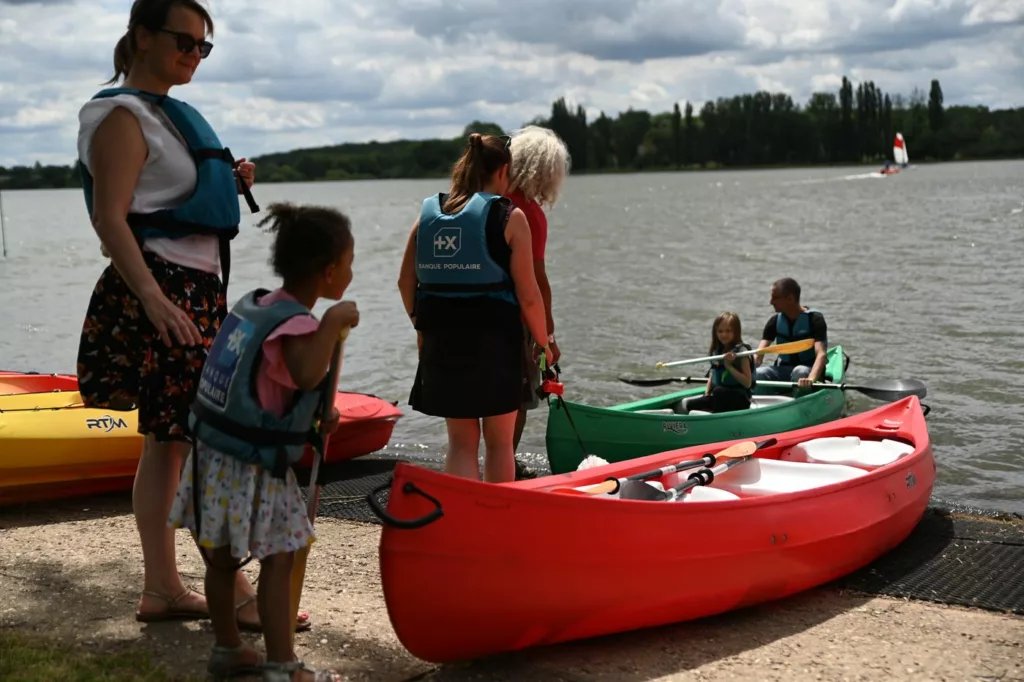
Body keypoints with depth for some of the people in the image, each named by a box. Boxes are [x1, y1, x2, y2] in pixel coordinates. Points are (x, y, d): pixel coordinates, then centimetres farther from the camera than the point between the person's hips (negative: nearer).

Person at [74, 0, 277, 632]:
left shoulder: (170, 116, 19)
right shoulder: (124, 117, -9)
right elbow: (110, 217, -19)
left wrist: (230, 182, 9)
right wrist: (152, 296, -30)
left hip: (195, 287, 10)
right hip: (159, 287, -10)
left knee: (168, 442, 10)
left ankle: (163, 588, 16)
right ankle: (234, 591, -4)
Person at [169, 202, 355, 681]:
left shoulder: (254, 304, 8)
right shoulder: (296, 324, -19)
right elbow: (306, 376, -42)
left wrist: (314, 416, 17)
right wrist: (333, 321, -34)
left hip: (214, 458, 9)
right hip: (251, 470, -9)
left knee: (222, 559, 18)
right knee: (277, 561, 1)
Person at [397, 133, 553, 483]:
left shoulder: (428, 212, 5)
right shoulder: (510, 217, -7)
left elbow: (406, 282, 7)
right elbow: (528, 295, -9)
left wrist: (422, 325, 20)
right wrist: (543, 342, 4)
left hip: (442, 338, 4)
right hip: (494, 337, -4)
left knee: (460, 441, 12)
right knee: (499, 441, 12)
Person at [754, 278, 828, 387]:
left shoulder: (815, 319, -11)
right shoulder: (775, 321, 3)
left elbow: (821, 354, -24)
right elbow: (758, 354, -7)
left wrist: (811, 379, -45)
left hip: (809, 372, -3)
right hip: (783, 371, 3)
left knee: (800, 372, -38)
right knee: (758, 374, -28)